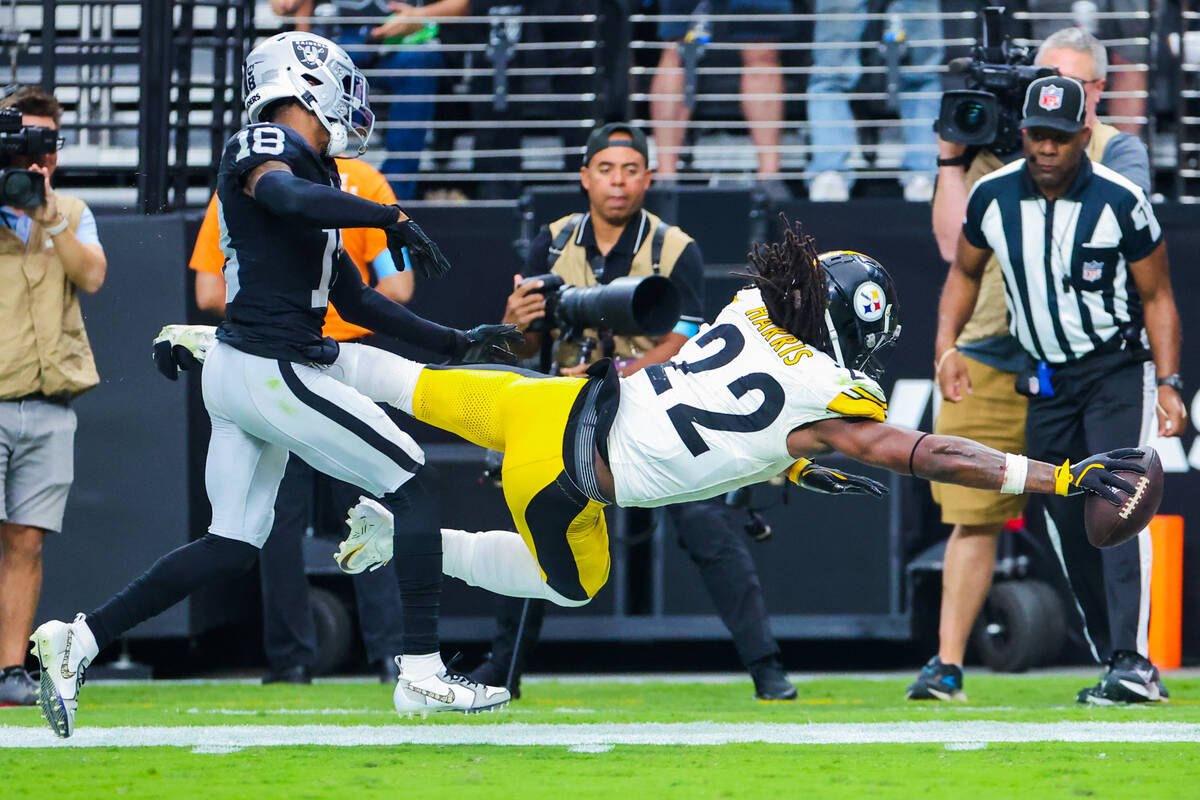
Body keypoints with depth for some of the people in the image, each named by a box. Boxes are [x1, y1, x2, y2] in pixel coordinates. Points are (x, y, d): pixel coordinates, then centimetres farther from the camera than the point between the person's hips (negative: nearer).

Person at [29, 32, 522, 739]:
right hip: (274, 371, -10)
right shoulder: (262, 148, -7)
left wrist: (455, 343, 22)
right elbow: (286, 197, -32)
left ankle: (80, 641, 7)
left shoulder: (315, 173, 20)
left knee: (233, 547, 12)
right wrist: (392, 220, -32)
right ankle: (422, 673, -5)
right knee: (413, 487, -4)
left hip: (235, 370, 10)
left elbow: (356, 299, 24)